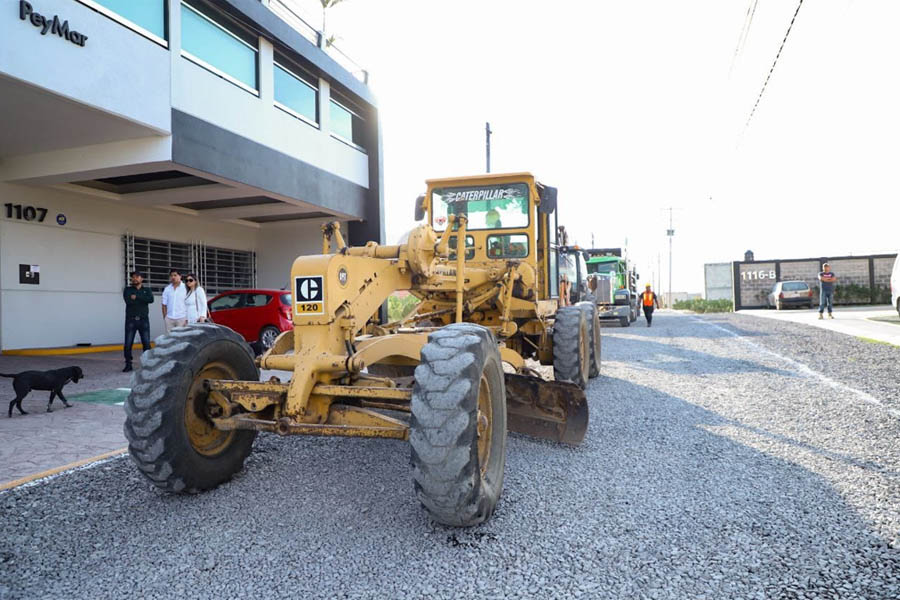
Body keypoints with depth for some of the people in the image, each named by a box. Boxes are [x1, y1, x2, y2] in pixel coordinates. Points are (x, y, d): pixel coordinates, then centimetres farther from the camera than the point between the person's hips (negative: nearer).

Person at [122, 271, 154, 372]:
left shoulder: (147, 290, 12)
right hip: (130, 319, 0)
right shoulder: (127, 290, 10)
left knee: (146, 343, -2)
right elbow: (128, 301, -10)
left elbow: (151, 299, -9)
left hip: (143, 319, 0)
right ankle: (128, 364, 7)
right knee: (128, 344, -2)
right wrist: (143, 300, -5)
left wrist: (136, 297, -10)